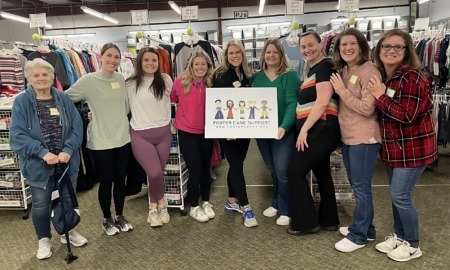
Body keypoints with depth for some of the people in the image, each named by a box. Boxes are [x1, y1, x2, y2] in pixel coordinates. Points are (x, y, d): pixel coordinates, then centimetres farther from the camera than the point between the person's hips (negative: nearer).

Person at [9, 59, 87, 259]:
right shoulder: (21, 102, -8)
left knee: (68, 198, 17)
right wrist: (43, 152, -23)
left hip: (67, 162, 3)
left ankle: (68, 231, 40)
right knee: (41, 204, 12)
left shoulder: (63, 99, -1)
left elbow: (77, 127, -5)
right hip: (38, 164, -2)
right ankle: (44, 240, 33)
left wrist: (68, 150, -19)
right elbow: (17, 135, -14)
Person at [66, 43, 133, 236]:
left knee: (120, 179, 14)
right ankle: (107, 219, 28)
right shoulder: (88, 80, -11)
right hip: (101, 141, -4)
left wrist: (121, 122, 8)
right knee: (106, 181, 7)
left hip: (123, 137, 4)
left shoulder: (121, 79, 3)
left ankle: (120, 216, 32)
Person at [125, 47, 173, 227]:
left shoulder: (165, 80, 2)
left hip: (163, 133, 3)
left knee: (157, 173, 7)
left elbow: (173, 99, 18)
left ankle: (154, 207, 31)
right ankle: (161, 203, 16)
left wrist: (170, 120, 17)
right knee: (155, 173, -14)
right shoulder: (130, 84, -4)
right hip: (141, 135, -2)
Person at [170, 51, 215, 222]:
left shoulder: (211, 84, -4)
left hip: (206, 132, 3)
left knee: (205, 168, 14)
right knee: (195, 169, -3)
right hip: (187, 132, -3)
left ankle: (206, 203, 32)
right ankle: (194, 207, 17)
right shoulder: (180, 82, -10)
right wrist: (175, 117, 5)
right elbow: (172, 100, 5)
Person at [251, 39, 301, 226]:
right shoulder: (257, 77, 7)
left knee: (282, 171, -5)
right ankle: (276, 203, 35)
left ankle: (285, 210, 14)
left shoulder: (290, 75, -7)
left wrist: (284, 127, -30)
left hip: (283, 130, -5)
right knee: (272, 170, 17)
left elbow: (292, 104, -17)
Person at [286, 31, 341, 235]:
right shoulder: (313, 70, 18)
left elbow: (322, 102, -21)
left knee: (295, 171, -6)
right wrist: (305, 129, 12)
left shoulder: (325, 66, -11)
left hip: (321, 130, -10)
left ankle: (306, 222, 5)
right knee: (321, 173, 16)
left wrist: (304, 129, -20)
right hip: (318, 131, 10)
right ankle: (328, 220, 28)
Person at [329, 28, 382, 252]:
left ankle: (358, 235, 13)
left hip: (364, 138, -9)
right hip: (347, 137, 9)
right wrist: (339, 89, 5)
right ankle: (365, 227, 32)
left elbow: (367, 108, -22)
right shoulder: (343, 71, 12)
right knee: (357, 186, 18)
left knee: (361, 187, 0)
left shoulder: (369, 71, -15)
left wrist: (342, 90, -17)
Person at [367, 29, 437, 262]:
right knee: (396, 194, 17)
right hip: (393, 146, 8)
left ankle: (412, 245, 17)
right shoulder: (380, 76, 7)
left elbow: (407, 115, -27)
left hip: (414, 147, -8)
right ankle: (399, 235, 34)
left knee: (400, 196, -3)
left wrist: (381, 96, -21)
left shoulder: (412, 77, -19)